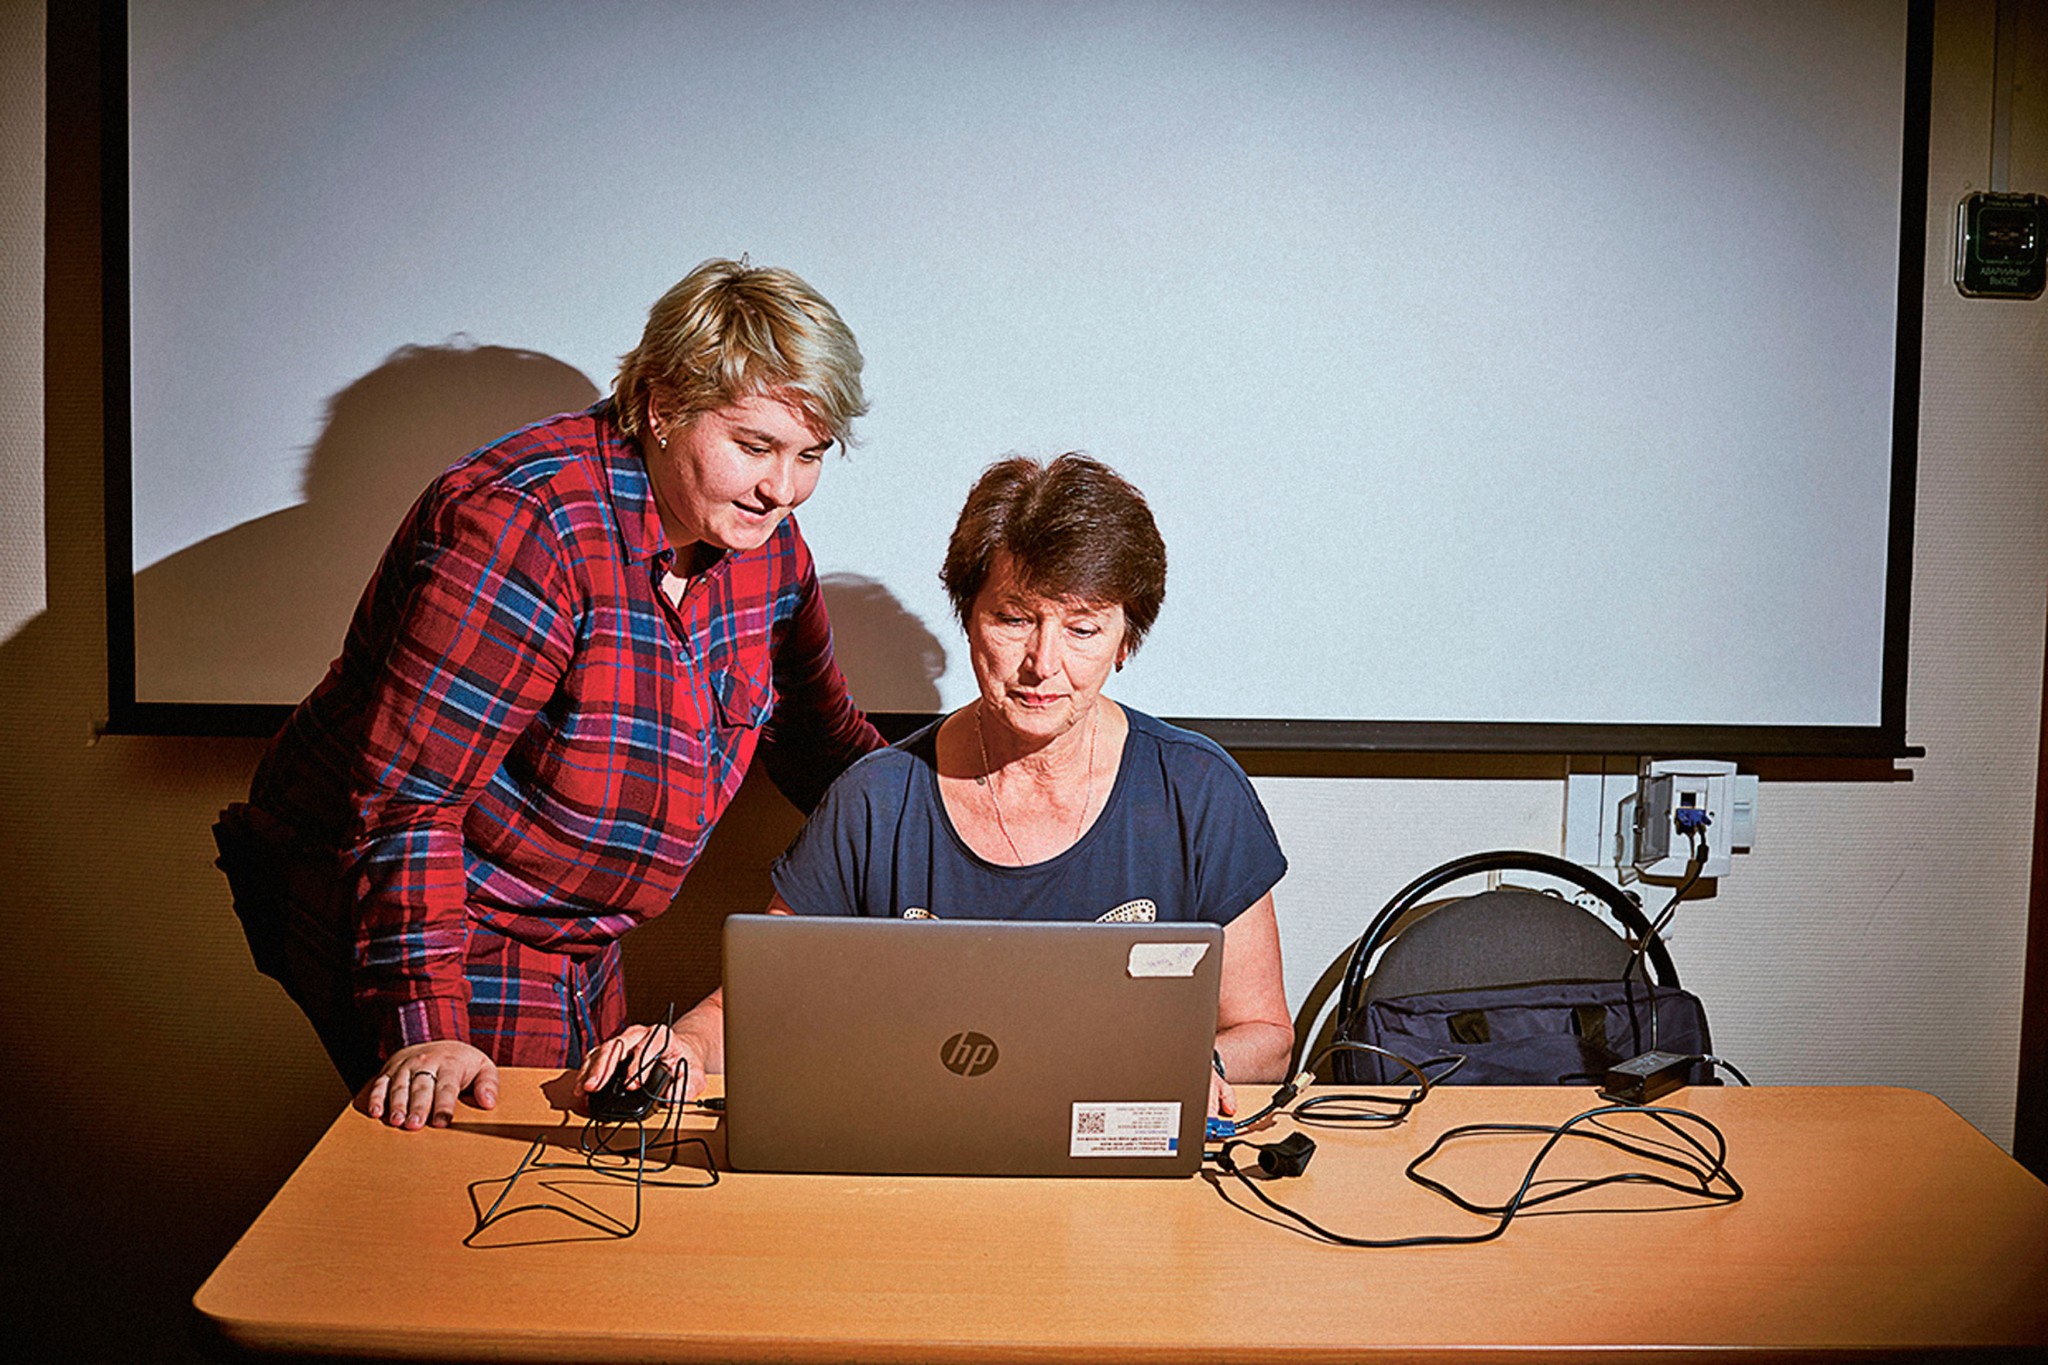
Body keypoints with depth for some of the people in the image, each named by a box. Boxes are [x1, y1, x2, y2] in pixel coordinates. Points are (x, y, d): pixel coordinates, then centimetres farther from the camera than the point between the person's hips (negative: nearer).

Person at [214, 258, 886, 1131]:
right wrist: (426, 1027, -34)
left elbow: (825, 742, 11)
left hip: (569, 944, 8)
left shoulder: (767, 548, -4)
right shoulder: (520, 526, -28)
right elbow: (408, 795, -29)